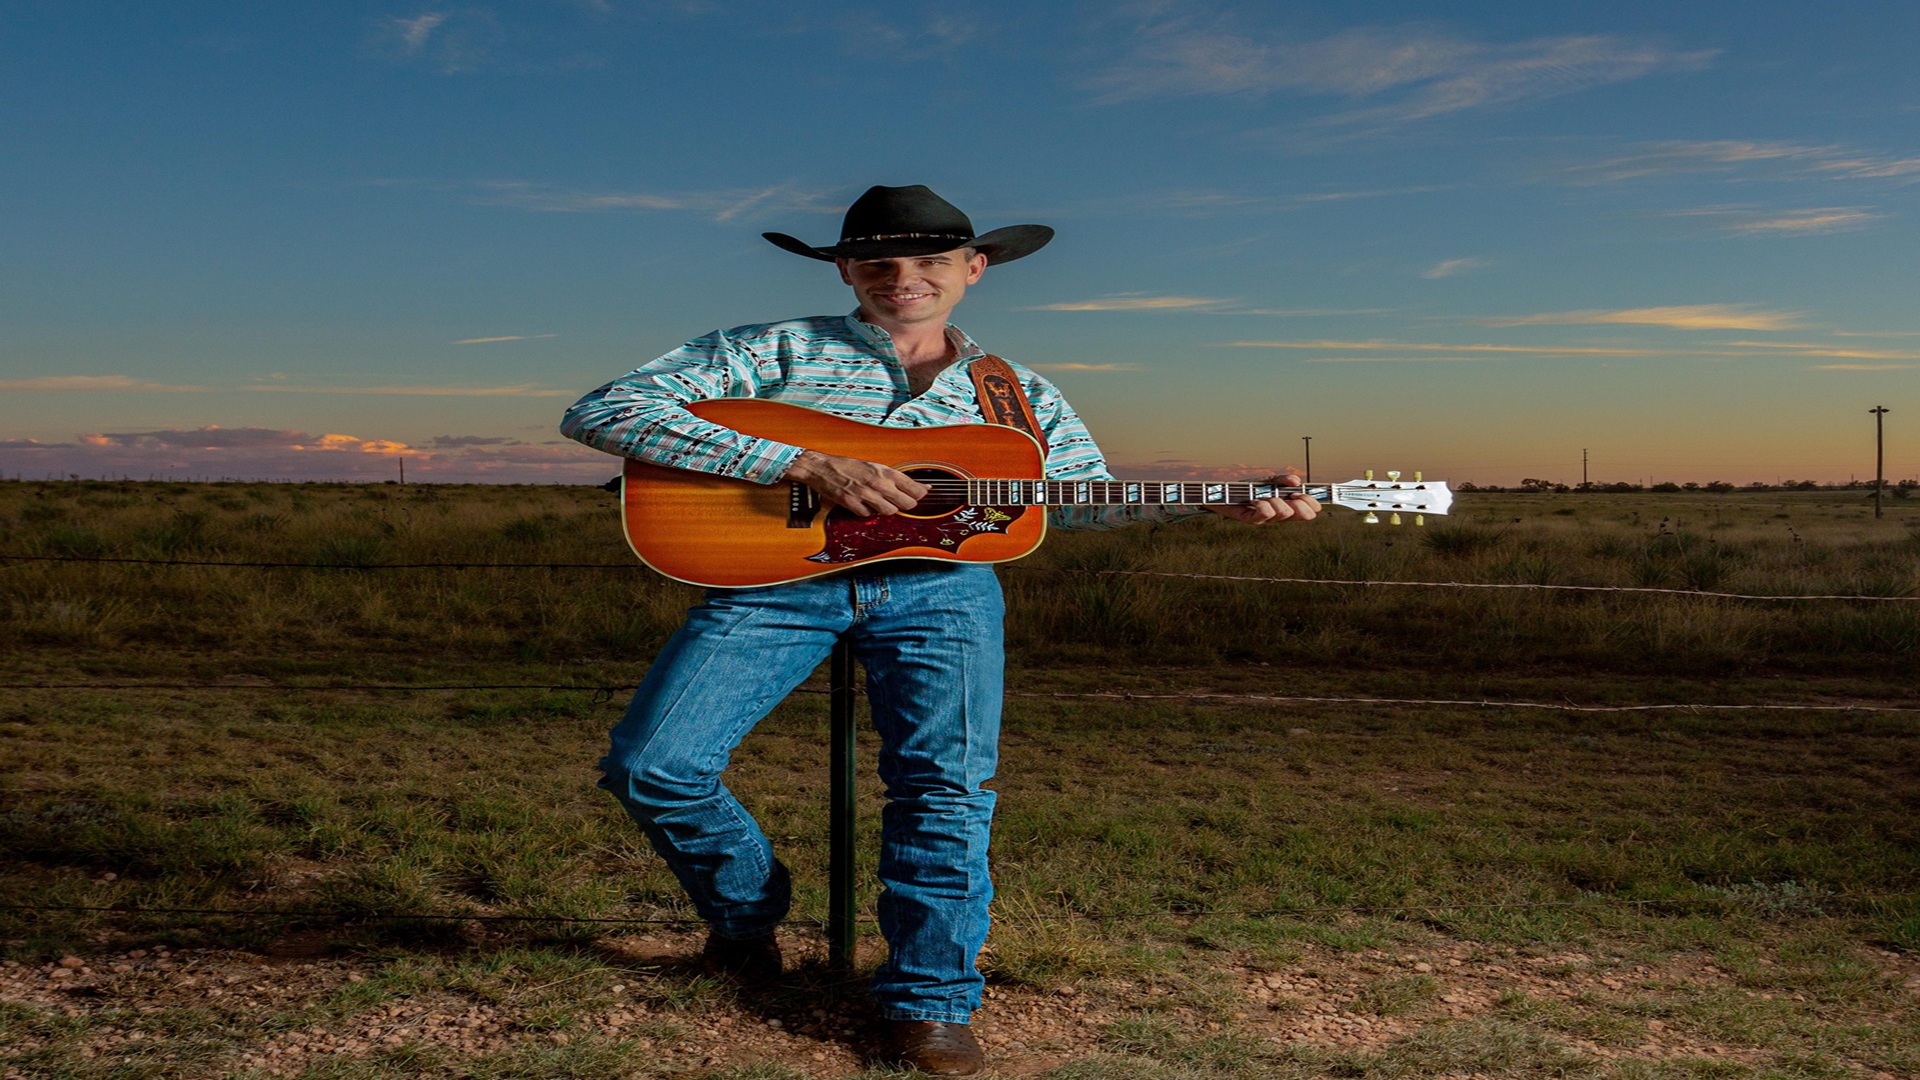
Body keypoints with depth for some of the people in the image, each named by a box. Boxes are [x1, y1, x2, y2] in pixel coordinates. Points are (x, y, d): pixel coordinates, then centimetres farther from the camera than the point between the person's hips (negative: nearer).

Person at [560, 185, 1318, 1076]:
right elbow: (600, 412, -7)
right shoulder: (774, 352, 5)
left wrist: (1230, 503, 8)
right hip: (777, 572, -1)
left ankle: (930, 1001, -2)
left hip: (937, 581, 1)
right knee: (652, 767, -13)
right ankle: (746, 916, 17)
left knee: (948, 777, -20)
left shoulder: (1017, 396, 18)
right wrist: (807, 464, -16)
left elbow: (1090, 498, 25)